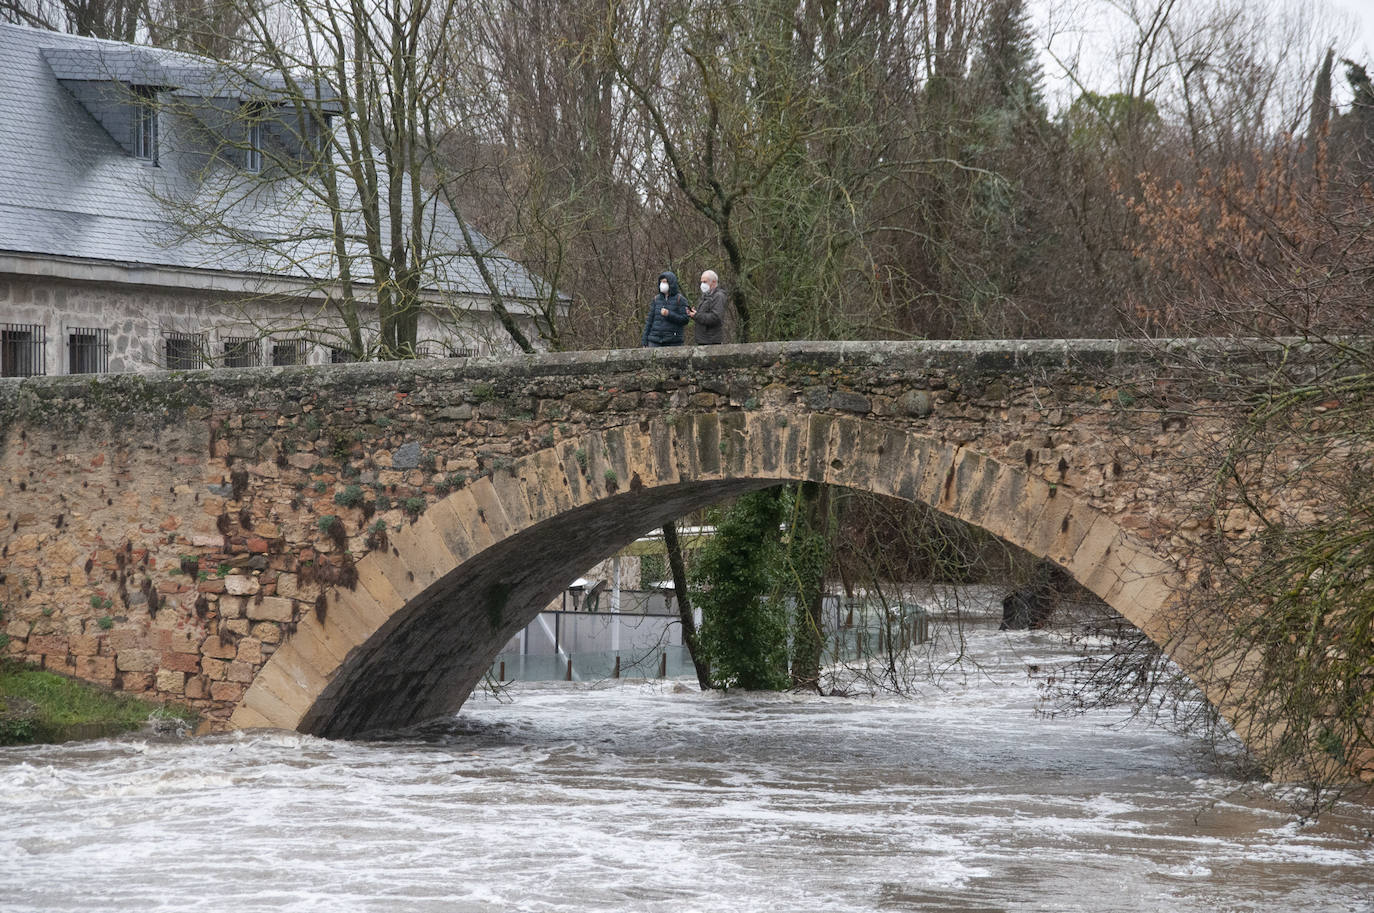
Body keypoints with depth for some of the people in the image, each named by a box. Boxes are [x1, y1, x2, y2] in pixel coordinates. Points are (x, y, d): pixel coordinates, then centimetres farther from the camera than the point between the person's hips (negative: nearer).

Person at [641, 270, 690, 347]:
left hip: (672, 342, -3)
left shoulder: (680, 299, 0)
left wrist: (669, 314, -19)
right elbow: (649, 321, 11)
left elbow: (685, 320, -7)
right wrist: (644, 341, 6)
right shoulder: (656, 299, 10)